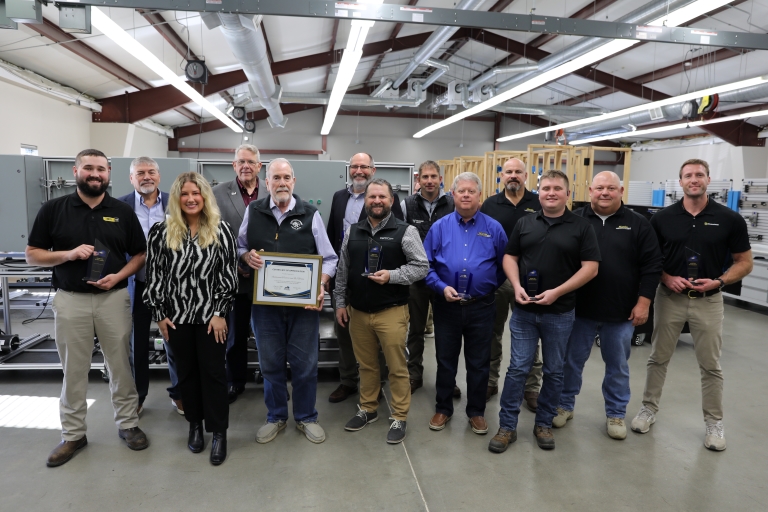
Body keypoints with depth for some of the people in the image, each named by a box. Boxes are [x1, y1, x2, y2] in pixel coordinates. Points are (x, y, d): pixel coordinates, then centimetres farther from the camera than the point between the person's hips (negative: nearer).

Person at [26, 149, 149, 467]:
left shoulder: (123, 211, 3)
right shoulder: (53, 209, 1)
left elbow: (140, 255, 7)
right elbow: (32, 255, 3)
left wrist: (118, 276, -11)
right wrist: (69, 254, -14)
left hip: (113, 297, 0)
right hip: (70, 299, 0)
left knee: (120, 365, 9)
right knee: (73, 370, 10)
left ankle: (128, 424, 25)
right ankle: (72, 434, 24)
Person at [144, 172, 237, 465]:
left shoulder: (221, 230, -4)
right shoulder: (161, 232, -1)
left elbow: (229, 273, -5)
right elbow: (154, 275, 2)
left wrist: (220, 313, -9)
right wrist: (159, 314, 0)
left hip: (211, 315, -2)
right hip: (176, 316, 2)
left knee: (213, 371, 4)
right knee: (186, 371, 14)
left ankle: (218, 432, 16)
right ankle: (195, 425, 31)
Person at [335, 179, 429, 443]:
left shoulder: (405, 231, -5)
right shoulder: (353, 231, 8)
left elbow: (421, 267, -7)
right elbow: (342, 270, 12)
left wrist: (392, 276, -18)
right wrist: (340, 302, 10)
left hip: (391, 312, -4)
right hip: (358, 312, 4)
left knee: (397, 367, 3)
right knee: (366, 365, 16)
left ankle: (399, 418, 17)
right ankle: (367, 409, 32)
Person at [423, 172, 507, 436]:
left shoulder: (493, 228, 0)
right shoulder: (439, 227, 0)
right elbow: (426, 264, -1)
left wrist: (490, 286, 4)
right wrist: (442, 287, -13)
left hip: (481, 307, 0)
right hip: (447, 305, 0)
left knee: (479, 363, 11)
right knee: (445, 360, 12)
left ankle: (476, 412, 28)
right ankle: (443, 409, 29)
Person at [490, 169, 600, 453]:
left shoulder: (581, 227, -2)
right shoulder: (524, 223, 6)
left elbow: (590, 267, -7)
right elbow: (510, 257, 9)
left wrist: (557, 292, -16)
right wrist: (517, 286, -9)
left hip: (560, 313, -1)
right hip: (524, 310, 1)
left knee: (554, 371, 11)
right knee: (517, 368, 3)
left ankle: (544, 424, 27)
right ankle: (507, 426, 14)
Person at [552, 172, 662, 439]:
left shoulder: (637, 224, -1)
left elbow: (652, 265, -1)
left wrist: (643, 302, -7)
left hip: (622, 312, 0)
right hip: (579, 308, 0)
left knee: (618, 365, 14)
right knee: (572, 361, 12)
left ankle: (616, 413, 30)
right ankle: (564, 405, 30)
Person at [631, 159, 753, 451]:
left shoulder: (729, 219, -5)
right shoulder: (663, 218, -3)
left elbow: (744, 262, 1)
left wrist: (718, 281, -15)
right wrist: (666, 277, -13)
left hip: (708, 301, -1)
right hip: (669, 298, 1)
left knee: (711, 365, 9)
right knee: (658, 359, 10)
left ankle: (713, 422, 25)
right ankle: (649, 409, 25)